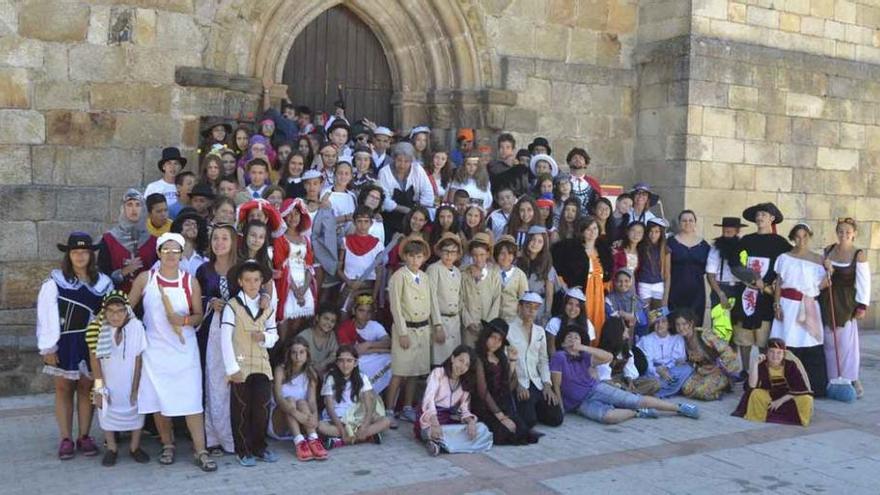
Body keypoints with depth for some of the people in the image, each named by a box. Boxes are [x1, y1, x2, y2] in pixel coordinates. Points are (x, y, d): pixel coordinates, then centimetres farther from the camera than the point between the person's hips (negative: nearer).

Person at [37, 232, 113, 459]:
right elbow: (45, 315, -6)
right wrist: (48, 347, -9)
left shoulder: (102, 282, 3)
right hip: (63, 344, -2)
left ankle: (84, 437, 18)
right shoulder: (55, 282, -5)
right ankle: (66, 440, 13)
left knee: (86, 388, 8)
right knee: (64, 389, 5)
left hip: (91, 344, 2)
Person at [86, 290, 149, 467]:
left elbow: (138, 359, -14)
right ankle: (111, 448, 31)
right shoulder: (96, 328, -20)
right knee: (106, 411, 11)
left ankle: (135, 447, 29)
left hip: (131, 381, 0)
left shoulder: (136, 326, -22)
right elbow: (95, 359, -11)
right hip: (108, 382, 0)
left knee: (136, 409, 9)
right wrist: (99, 388, -10)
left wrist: (135, 389, -10)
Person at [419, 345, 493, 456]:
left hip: (452, 421, 6)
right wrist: (435, 424, -35)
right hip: (432, 419, -6)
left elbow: (464, 409, 7)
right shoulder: (438, 373, -2)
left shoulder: (466, 383, 15)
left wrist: (471, 421, -18)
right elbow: (429, 399, -18)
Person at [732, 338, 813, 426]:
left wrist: (781, 401, -20)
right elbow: (752, 385, -27)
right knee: (755, 394, -29)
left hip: (789, 398, 0)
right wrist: (755, 363, -32)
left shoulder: (791, 364, -15)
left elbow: (798, 389, -14)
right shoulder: (762, 364, -15)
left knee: (806, 399, -29)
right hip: (769, 396, 0)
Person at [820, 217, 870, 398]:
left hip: (846, 302, -4)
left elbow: (864, 283, -7)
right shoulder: (828, 250, 5)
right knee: (829, 341, 7)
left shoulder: (858, 255, -7)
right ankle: (832, 379, 18)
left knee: (847, 341, -4)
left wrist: (862, 306, -10)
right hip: (827, 301, 4)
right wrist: (825, 268, -7)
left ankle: (851, 379, 9)